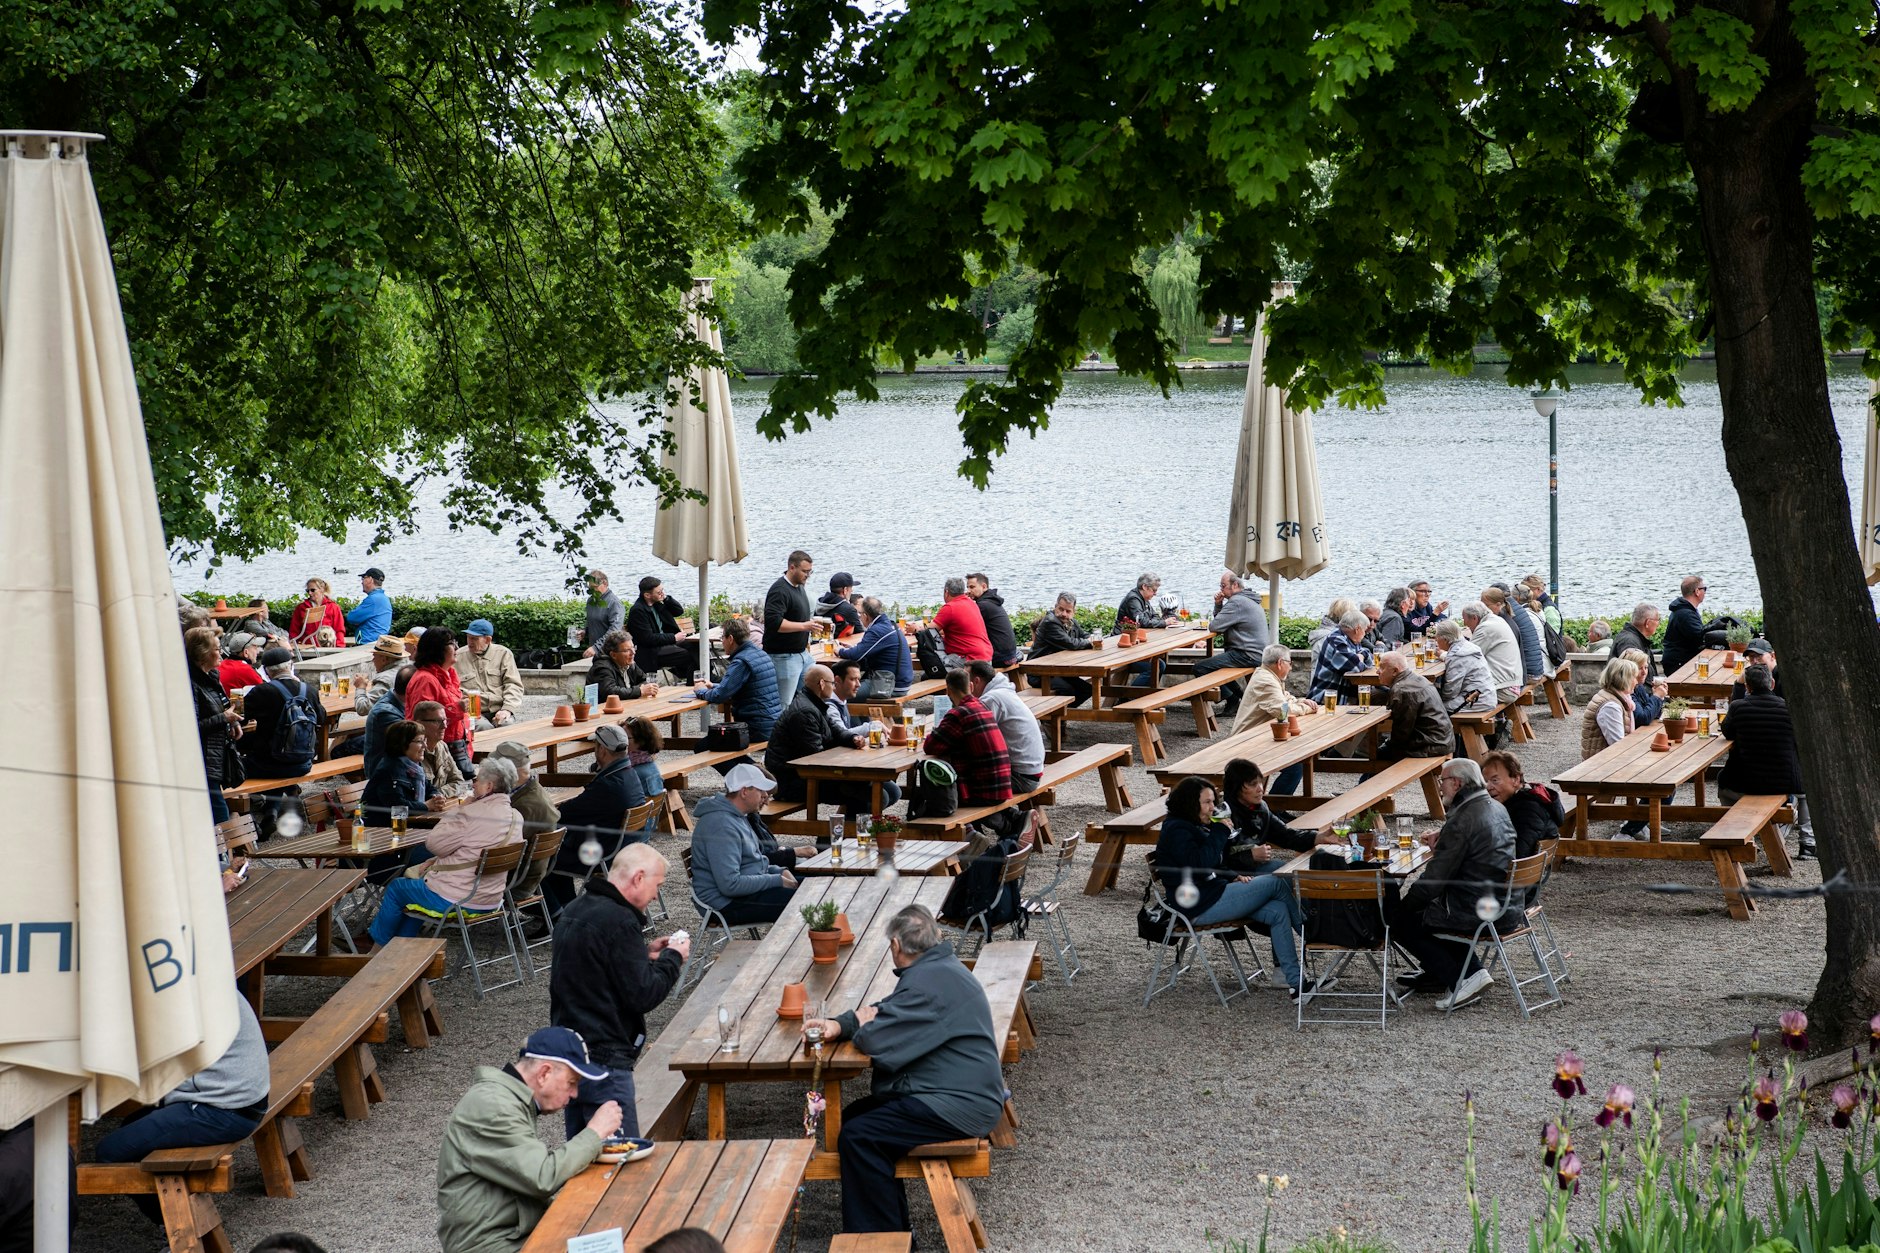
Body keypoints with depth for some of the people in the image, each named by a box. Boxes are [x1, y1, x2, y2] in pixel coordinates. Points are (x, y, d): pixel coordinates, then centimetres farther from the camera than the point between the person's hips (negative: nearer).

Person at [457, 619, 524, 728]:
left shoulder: (503, 654, 11)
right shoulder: (458, 657, 9)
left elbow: (513, 685, 6)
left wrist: (507, 709, -11)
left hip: (499, 710, 1)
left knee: (507, 724, -31)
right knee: (484, 727, -33)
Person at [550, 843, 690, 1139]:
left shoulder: (573, 911, 12)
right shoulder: (620, 922, -18)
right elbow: (643, 996, -18)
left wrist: (646, 954, 16)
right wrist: (673, 958, -3)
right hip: (603, 1057, -10)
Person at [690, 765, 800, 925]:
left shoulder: (736, 817, 12)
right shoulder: (721, 825, -22)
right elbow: (730, 885, -28)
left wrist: (780, 871, 5)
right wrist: (777, 880, -20)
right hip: (729, 904, -11)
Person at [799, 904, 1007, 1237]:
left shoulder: (928, 982, -20)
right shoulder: (941, 969, 15)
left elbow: (877, 1043, -23)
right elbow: (884, 1010, 22)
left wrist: (862, 1025, 1)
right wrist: (839, 1024, 3)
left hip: (960, 1107, -11)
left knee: (857, 1137, -19)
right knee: (853, 1117, 13)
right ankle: (893, 1227, 15)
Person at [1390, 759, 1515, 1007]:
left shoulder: (1462, 821, -19)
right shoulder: (1495, 808, 10)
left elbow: (1435, 877, -17)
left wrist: (1404, 904, -5)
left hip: (1475, 911, -10)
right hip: (1504, 905, 10)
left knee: (1399, 920, 2)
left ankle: (1463, 978, -4)